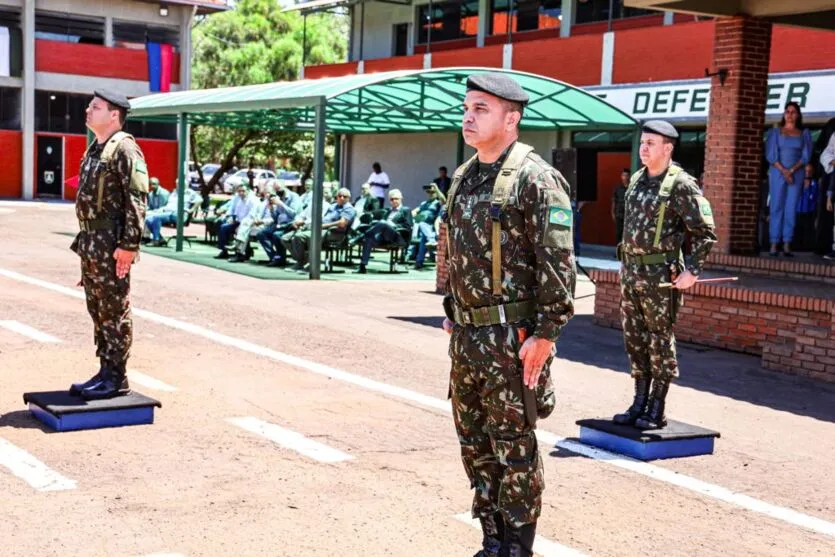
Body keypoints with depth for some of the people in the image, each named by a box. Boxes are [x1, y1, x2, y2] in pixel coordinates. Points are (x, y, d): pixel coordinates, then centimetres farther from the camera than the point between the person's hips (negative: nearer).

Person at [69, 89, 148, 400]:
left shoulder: (125, 149, -12)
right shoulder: (95, 149, 17)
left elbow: (137, 198, -18)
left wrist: (128, 245, -22)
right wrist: (84, 240, 20)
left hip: (111, 247, -10)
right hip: (90, 244, 10)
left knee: (115, 312, -3)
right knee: (97, 311, 13)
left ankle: (116, 379, 4)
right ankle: (105, 372, 21)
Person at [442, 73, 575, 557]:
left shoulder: (536, 179, -13)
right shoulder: (465, 177, 13)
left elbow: (558, 263, -17)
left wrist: (546, 334, -18)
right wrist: (451, 313, 19)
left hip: (512, 336, -8)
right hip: (467, 336, 8)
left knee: (514, 445, 0)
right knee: (474, 442, 14)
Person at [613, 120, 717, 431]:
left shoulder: (681, 185, -11)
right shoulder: (637, 180, 12)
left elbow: (705, 233, -11)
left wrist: (693, 271, -16)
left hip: (660, 276, -7)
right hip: (630, 272, 8)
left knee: (660, 342, 1)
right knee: (634, 340, 12)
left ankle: (657, 411, 8)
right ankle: (639, 404, 22)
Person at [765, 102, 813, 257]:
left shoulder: (804, 134, 11)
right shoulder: (775, 132, 7)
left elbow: (806, 156, 4)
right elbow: (771, 154, 0)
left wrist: (792, 170, -10)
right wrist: (783, 171, -12)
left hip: (796, 174, 1)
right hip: (777, 173, -1)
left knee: (791, 208, -3)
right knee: (776, 207, -5)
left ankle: (787, 245, -3)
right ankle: (774, 244, -6)